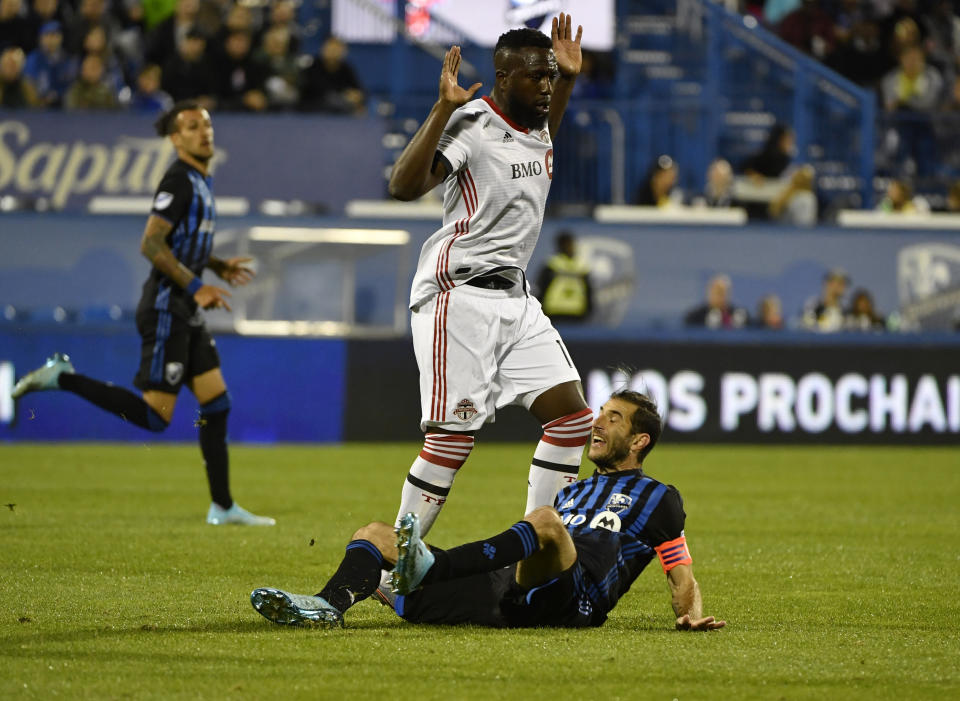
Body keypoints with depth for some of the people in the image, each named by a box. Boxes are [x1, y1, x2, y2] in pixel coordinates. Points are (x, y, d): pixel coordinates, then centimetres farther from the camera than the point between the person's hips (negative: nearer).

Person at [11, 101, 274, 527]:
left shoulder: (200, 180, 16)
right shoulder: (179, 180, -14)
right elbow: (151, 244, -21)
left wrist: (218, 266, 17)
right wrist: (196, 287, -21)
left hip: (187, 314, 10)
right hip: (166, 308, -10)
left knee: (217, 403, 7)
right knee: (155, 415, -12)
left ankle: (222, 507, 11)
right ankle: (61, 379, -3)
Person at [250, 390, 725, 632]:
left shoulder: (657, 499, 18)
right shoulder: (573, 493, 37)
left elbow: (682, 575, 11)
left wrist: (690, 615, -8)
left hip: (570, 600, -7)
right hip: (506, 592, 7)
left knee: (545, 520, -40)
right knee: (374, 534, -4)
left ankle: (427, 568, -53)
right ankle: (330, 605, -36)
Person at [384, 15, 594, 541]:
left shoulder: (533, 124, 13)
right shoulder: (471, 124, -14)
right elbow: (404, 186, -30)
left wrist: (568, 79, 31)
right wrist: (444, 108, -33)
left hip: (516, 299, 9)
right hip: (459, 296, -9)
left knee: (571, 416, 1)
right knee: (453, 437, -14)